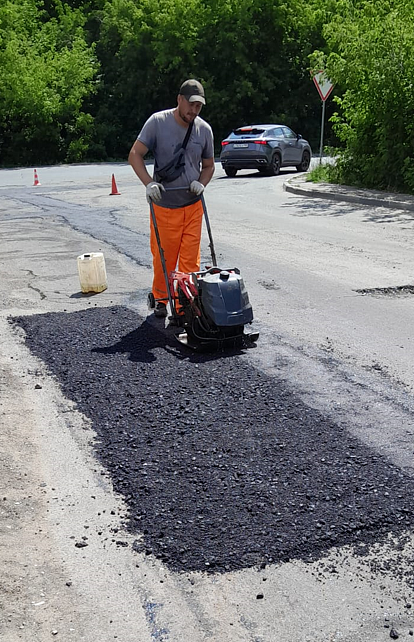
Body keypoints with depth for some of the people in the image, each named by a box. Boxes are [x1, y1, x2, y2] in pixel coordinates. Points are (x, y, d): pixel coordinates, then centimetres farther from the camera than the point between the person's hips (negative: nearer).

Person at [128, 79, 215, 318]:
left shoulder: (204, 129, 5)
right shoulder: (158, 122, -5)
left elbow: (209, 165, 16)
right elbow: (135, 155, -4)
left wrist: (201, 184, -5)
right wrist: (149, 183, -18)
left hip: (193, 205, 2)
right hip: (164, 205, -2)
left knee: (191, 258, 0)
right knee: (164, 257, 4)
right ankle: (161, 299, 24)